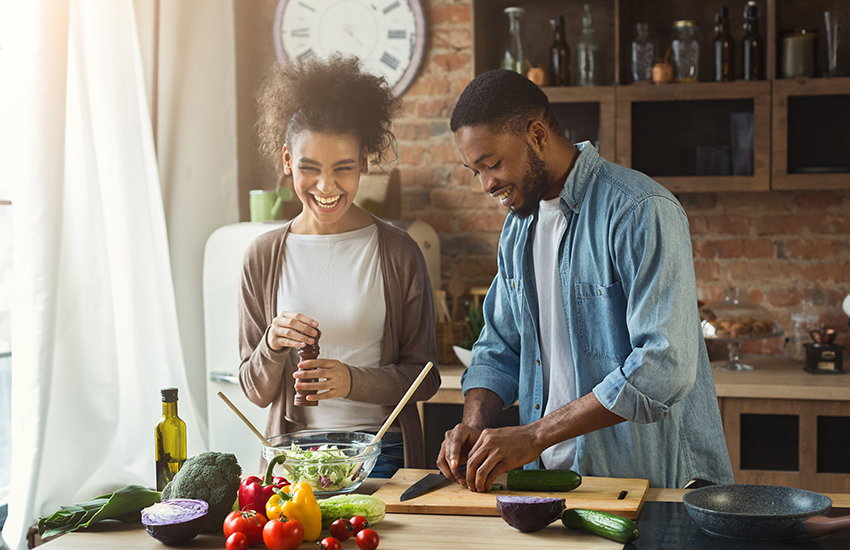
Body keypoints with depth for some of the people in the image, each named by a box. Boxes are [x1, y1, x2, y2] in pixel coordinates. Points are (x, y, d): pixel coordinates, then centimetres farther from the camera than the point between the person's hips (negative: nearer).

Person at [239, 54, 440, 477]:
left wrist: (353, 381, -15)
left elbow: (424, 378, 2)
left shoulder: (398, 252, 0)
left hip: (381, 453, -1)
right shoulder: (263, 256, 5)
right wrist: (272, 346, -13)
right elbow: (257, 391, 8)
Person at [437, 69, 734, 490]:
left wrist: (535, 435, -22)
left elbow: (665, 366, -22)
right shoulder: (518, 227, 12)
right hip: (550, 475, 7)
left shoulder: (642, 212, -14)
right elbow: (499, 348, 19)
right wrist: (473, 423, -2)